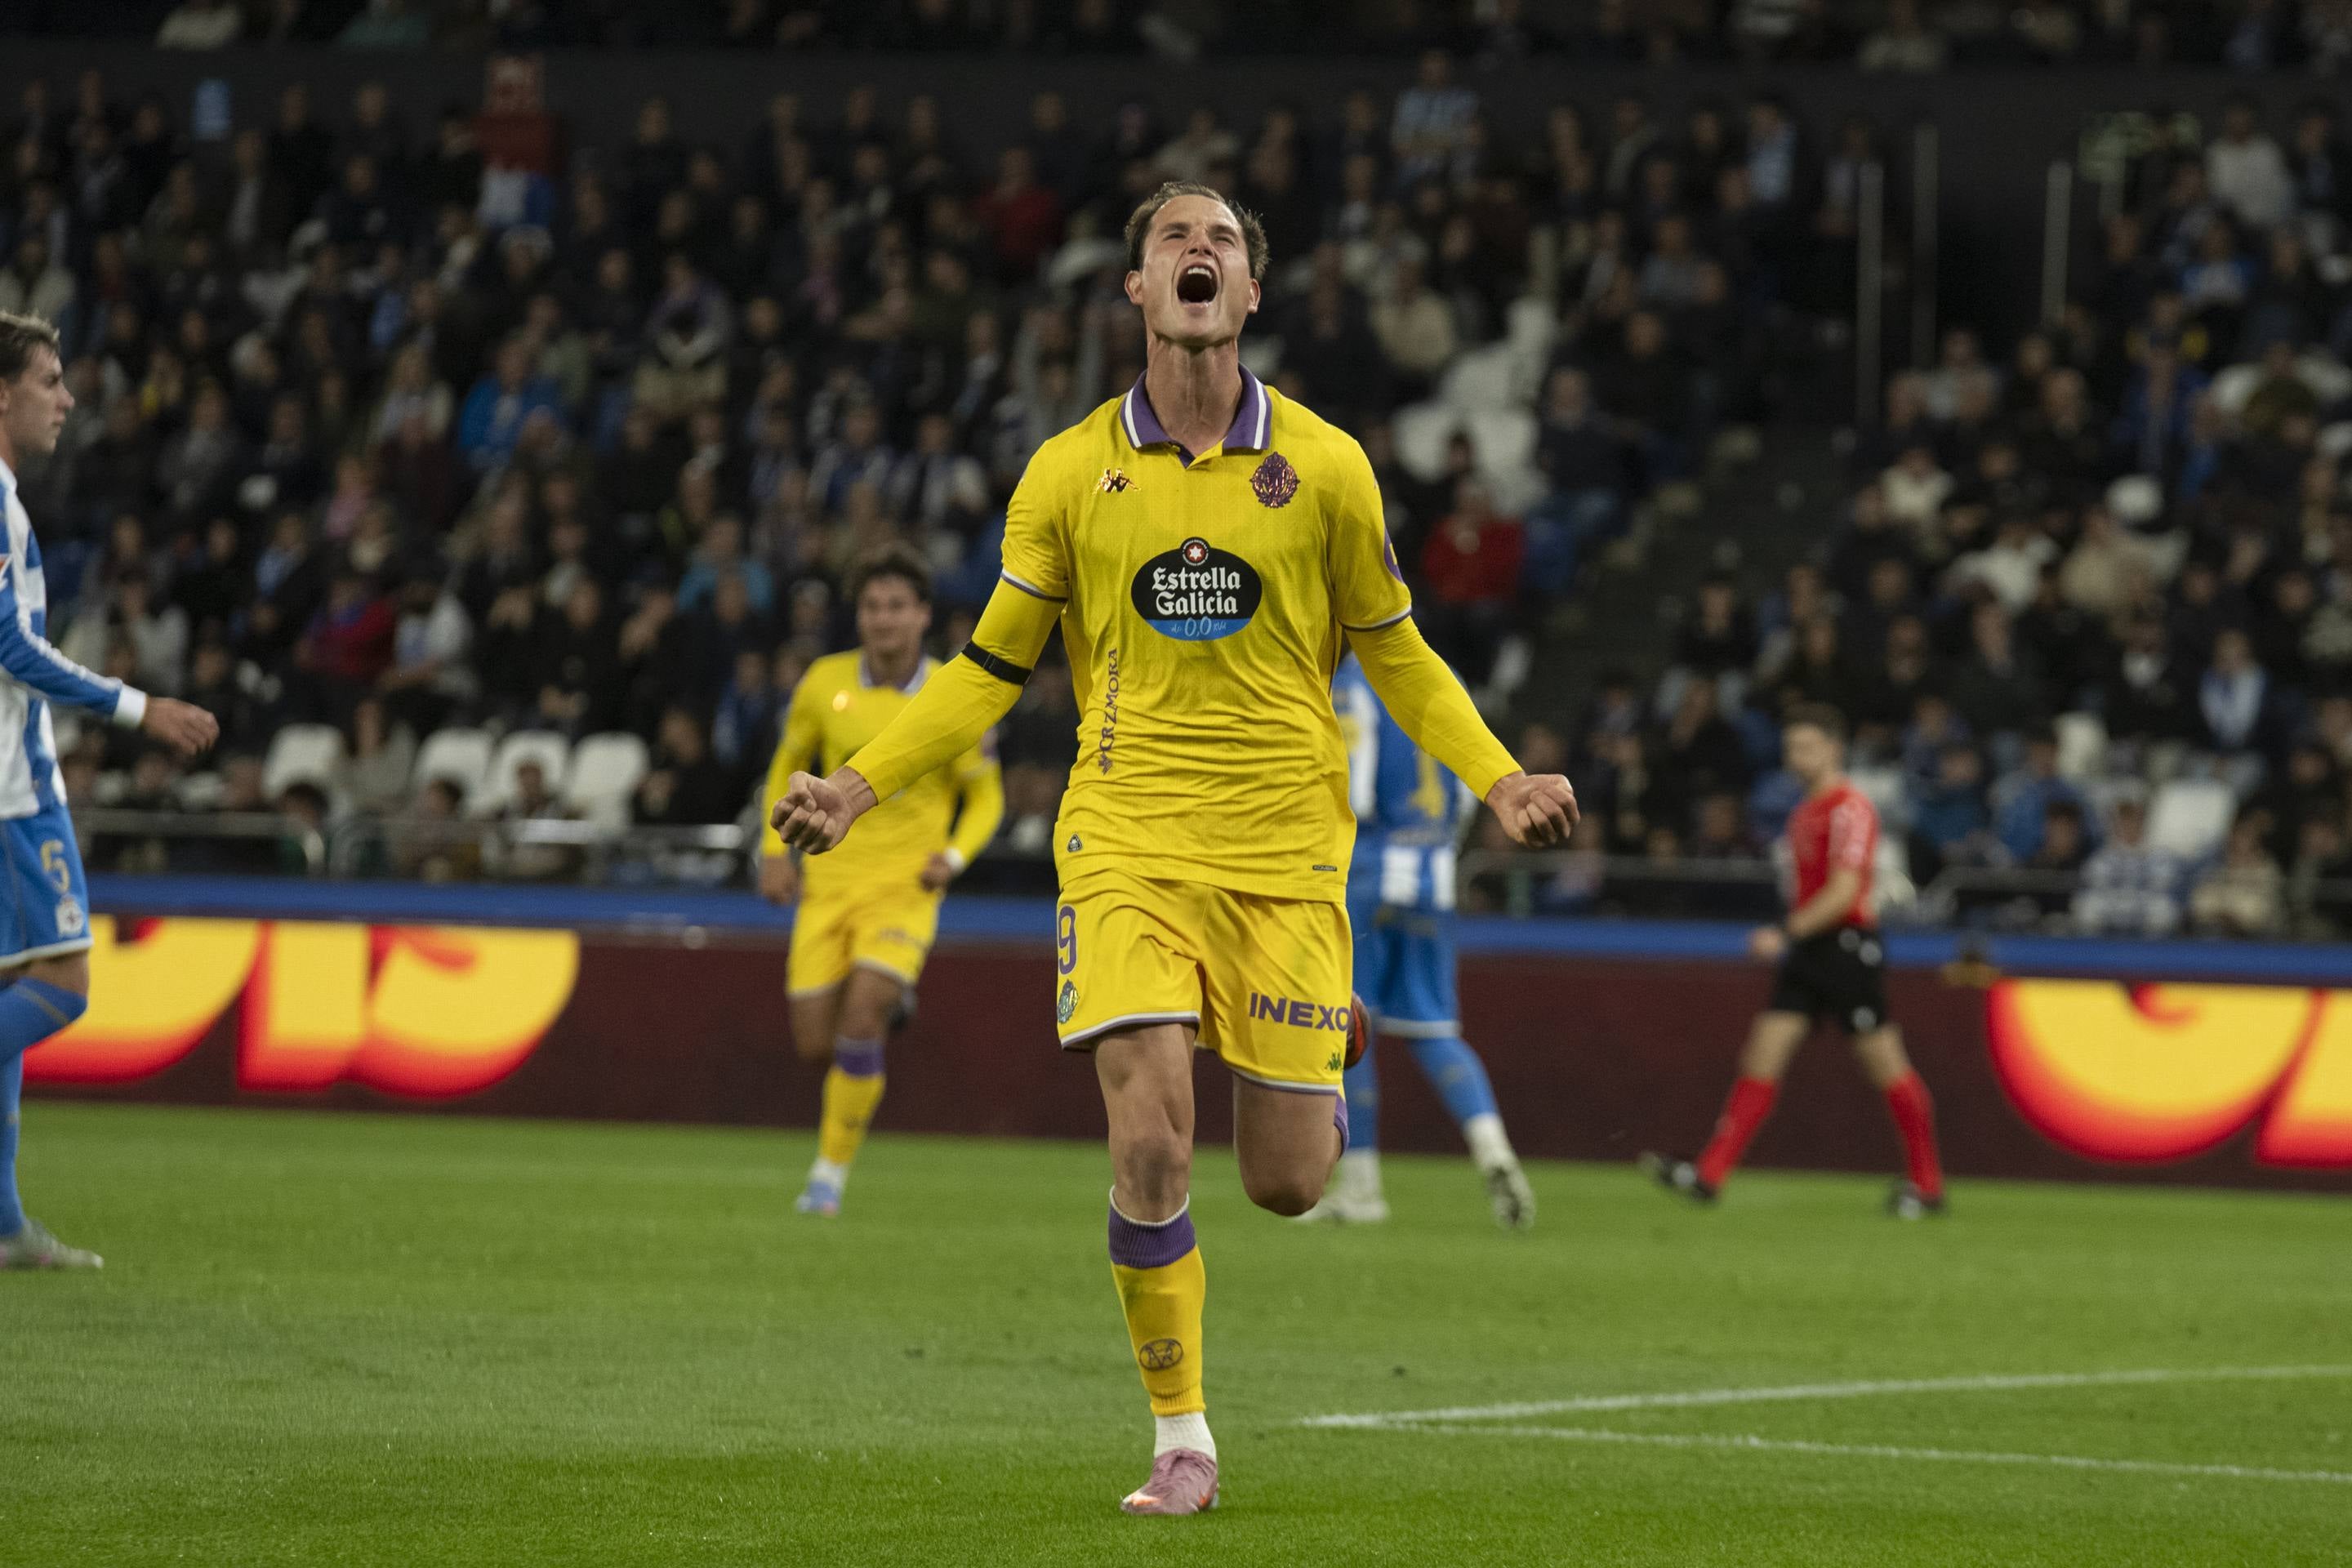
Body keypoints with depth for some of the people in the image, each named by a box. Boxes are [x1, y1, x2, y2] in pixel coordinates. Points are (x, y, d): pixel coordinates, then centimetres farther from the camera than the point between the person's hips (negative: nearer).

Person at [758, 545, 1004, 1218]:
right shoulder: (825, 683, -2)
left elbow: (985, 796, 5)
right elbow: (789, 764, 15)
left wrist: (954, 856, -13)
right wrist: (775, 847, 4)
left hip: (904, 886, -3)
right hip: (829, 883, 3)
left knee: (859, 1026, -20)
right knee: (815, 1042, 0)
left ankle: (831, 1172, -6)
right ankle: (887, 1008, 36)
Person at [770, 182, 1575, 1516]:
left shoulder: (1325, 467, 2)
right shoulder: (1069, 473, 3)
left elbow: (1395, 654, 12)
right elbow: (993, 669, 12)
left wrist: (1500, 780, -1)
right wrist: (861, 787, 1)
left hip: (1285, 852, 0)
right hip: (1128, 843, 0)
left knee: (1286, 1180, -1)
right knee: (1152, 1144, -15)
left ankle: (1323, 1079, 37)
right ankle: (1182, 1440, 1)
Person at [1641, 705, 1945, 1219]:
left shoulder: (1850, 809, -12)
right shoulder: (1807, 811, 16)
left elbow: (1843, 891, -20)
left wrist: (1787, 933, -23)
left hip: (1849, 946, -9)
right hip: (1810, 952, 9)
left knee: (1886, 1066, -1)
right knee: (1762, 1053, -1)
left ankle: (1928, 1186, 9)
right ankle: (1709, 1173, -7)